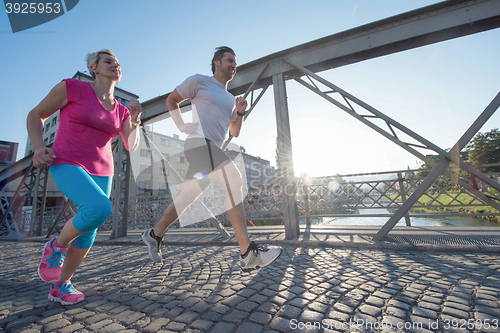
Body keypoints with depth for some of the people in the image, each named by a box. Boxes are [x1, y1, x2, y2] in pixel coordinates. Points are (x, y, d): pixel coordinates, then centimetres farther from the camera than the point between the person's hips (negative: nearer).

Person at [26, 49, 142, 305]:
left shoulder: (120, 111, 10)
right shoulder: (72, 87, -2)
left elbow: (131, 145, 5)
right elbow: (35, 115, 5)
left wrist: (136, 120, -9)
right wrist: (38, 148, -11)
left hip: (100, 173, 5)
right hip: (68, 166, -5)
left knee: (87, 235, 4)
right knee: (100, 208, -31)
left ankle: (60, 286, 27)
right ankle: (57, 246, 0)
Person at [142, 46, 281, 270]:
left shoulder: (230, 99, 26)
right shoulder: (199, 81, 9)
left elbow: (235, 132, 23)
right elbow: (171, 100, 15)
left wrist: (240, 112, 7)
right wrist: (182, 126, 2)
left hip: (213, 150, 8)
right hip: (199, 142, -8)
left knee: (187, 197, 12)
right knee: (234, 182, -24)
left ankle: (154, 235, 31)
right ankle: (248, 253, -23)